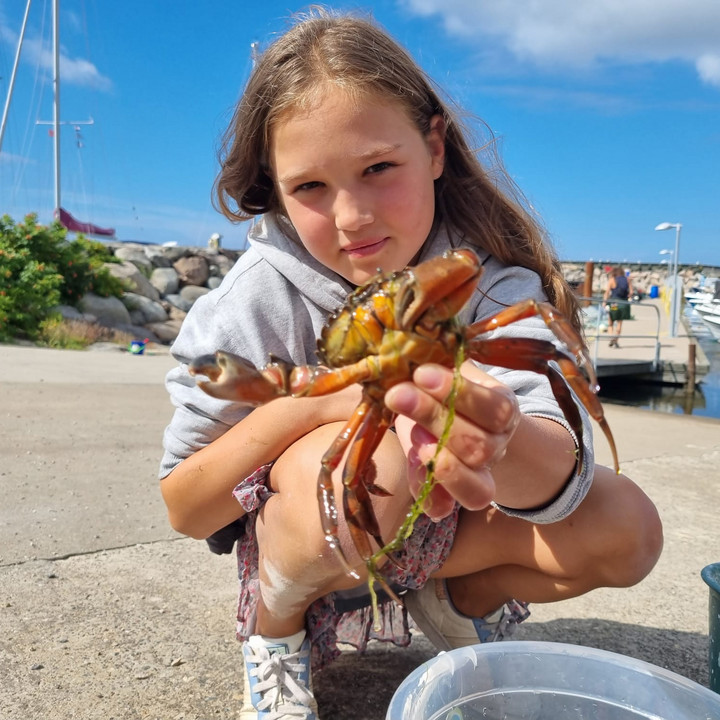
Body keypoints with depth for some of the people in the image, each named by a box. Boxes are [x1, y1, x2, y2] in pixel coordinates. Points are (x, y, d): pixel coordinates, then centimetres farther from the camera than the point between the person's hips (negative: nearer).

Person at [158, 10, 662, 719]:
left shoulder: (488, 278, -16)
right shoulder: (263, 297, -20)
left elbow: (563, 460, -31)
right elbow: (183, 512, -15)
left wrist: (502, 441, -56)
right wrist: (303, 407, -32)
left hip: (428, 535, 3)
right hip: (292, 558, -2)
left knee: (625, 528, -20)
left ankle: (453, 604, 8)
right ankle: (275, 627, -3)